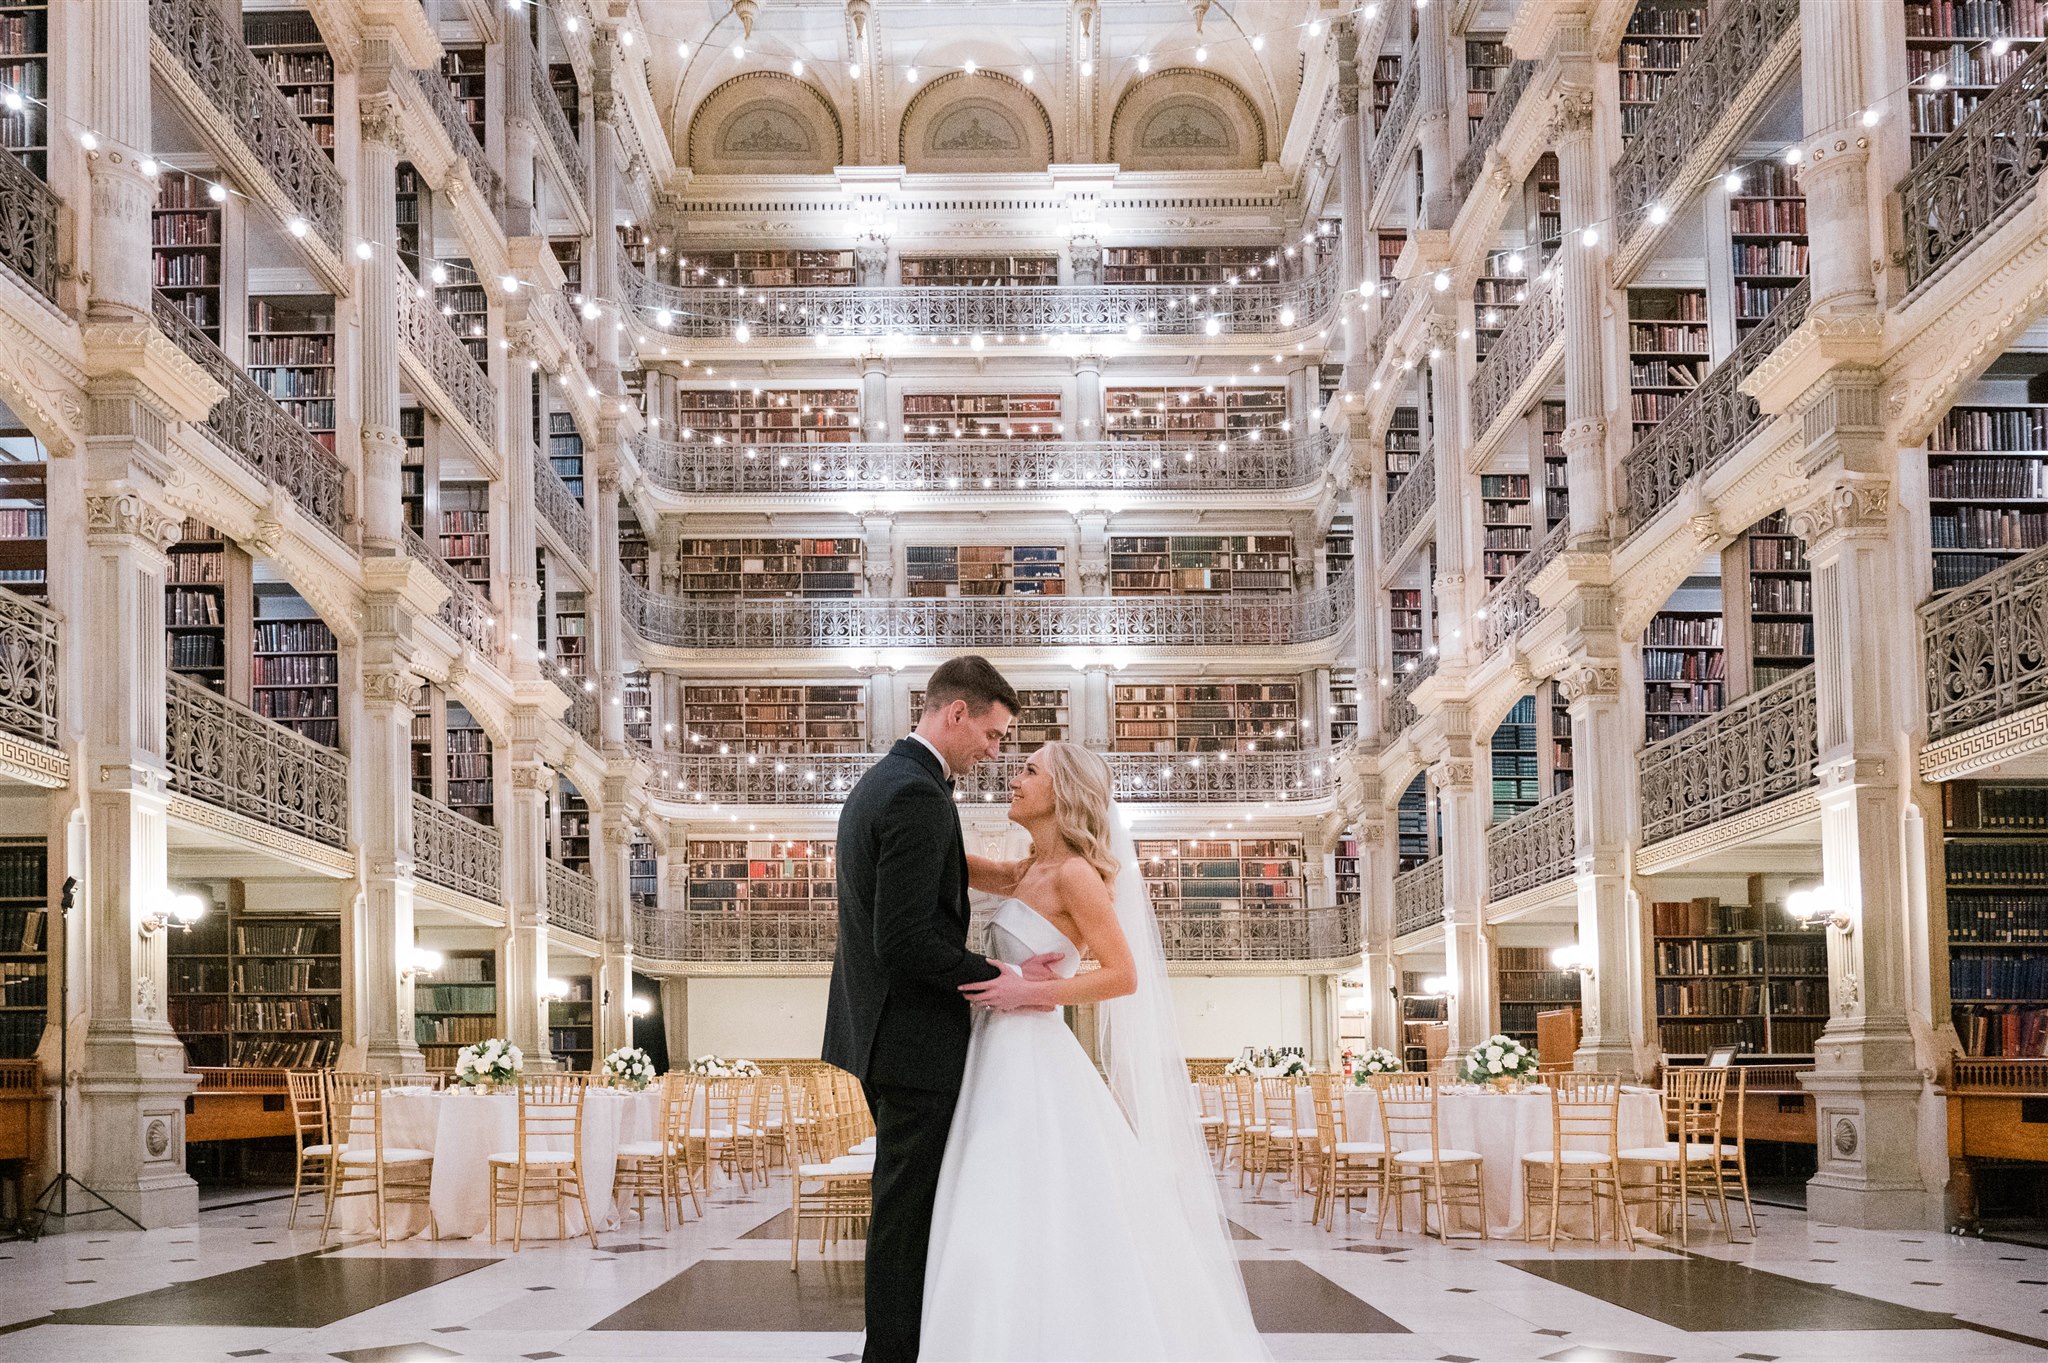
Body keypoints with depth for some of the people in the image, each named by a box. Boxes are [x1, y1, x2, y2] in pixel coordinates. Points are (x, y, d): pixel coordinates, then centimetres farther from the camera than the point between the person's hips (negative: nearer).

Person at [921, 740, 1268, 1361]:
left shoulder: (1076, 873, -10)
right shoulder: (1027, 873, 15)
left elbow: (1123, 976, -13)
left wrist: (1030, 992, -17)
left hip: (1035, 1063, -9)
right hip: (1003, 1058, 9)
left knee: (1036, 1236, -9)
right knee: (1000, 1242, 9)